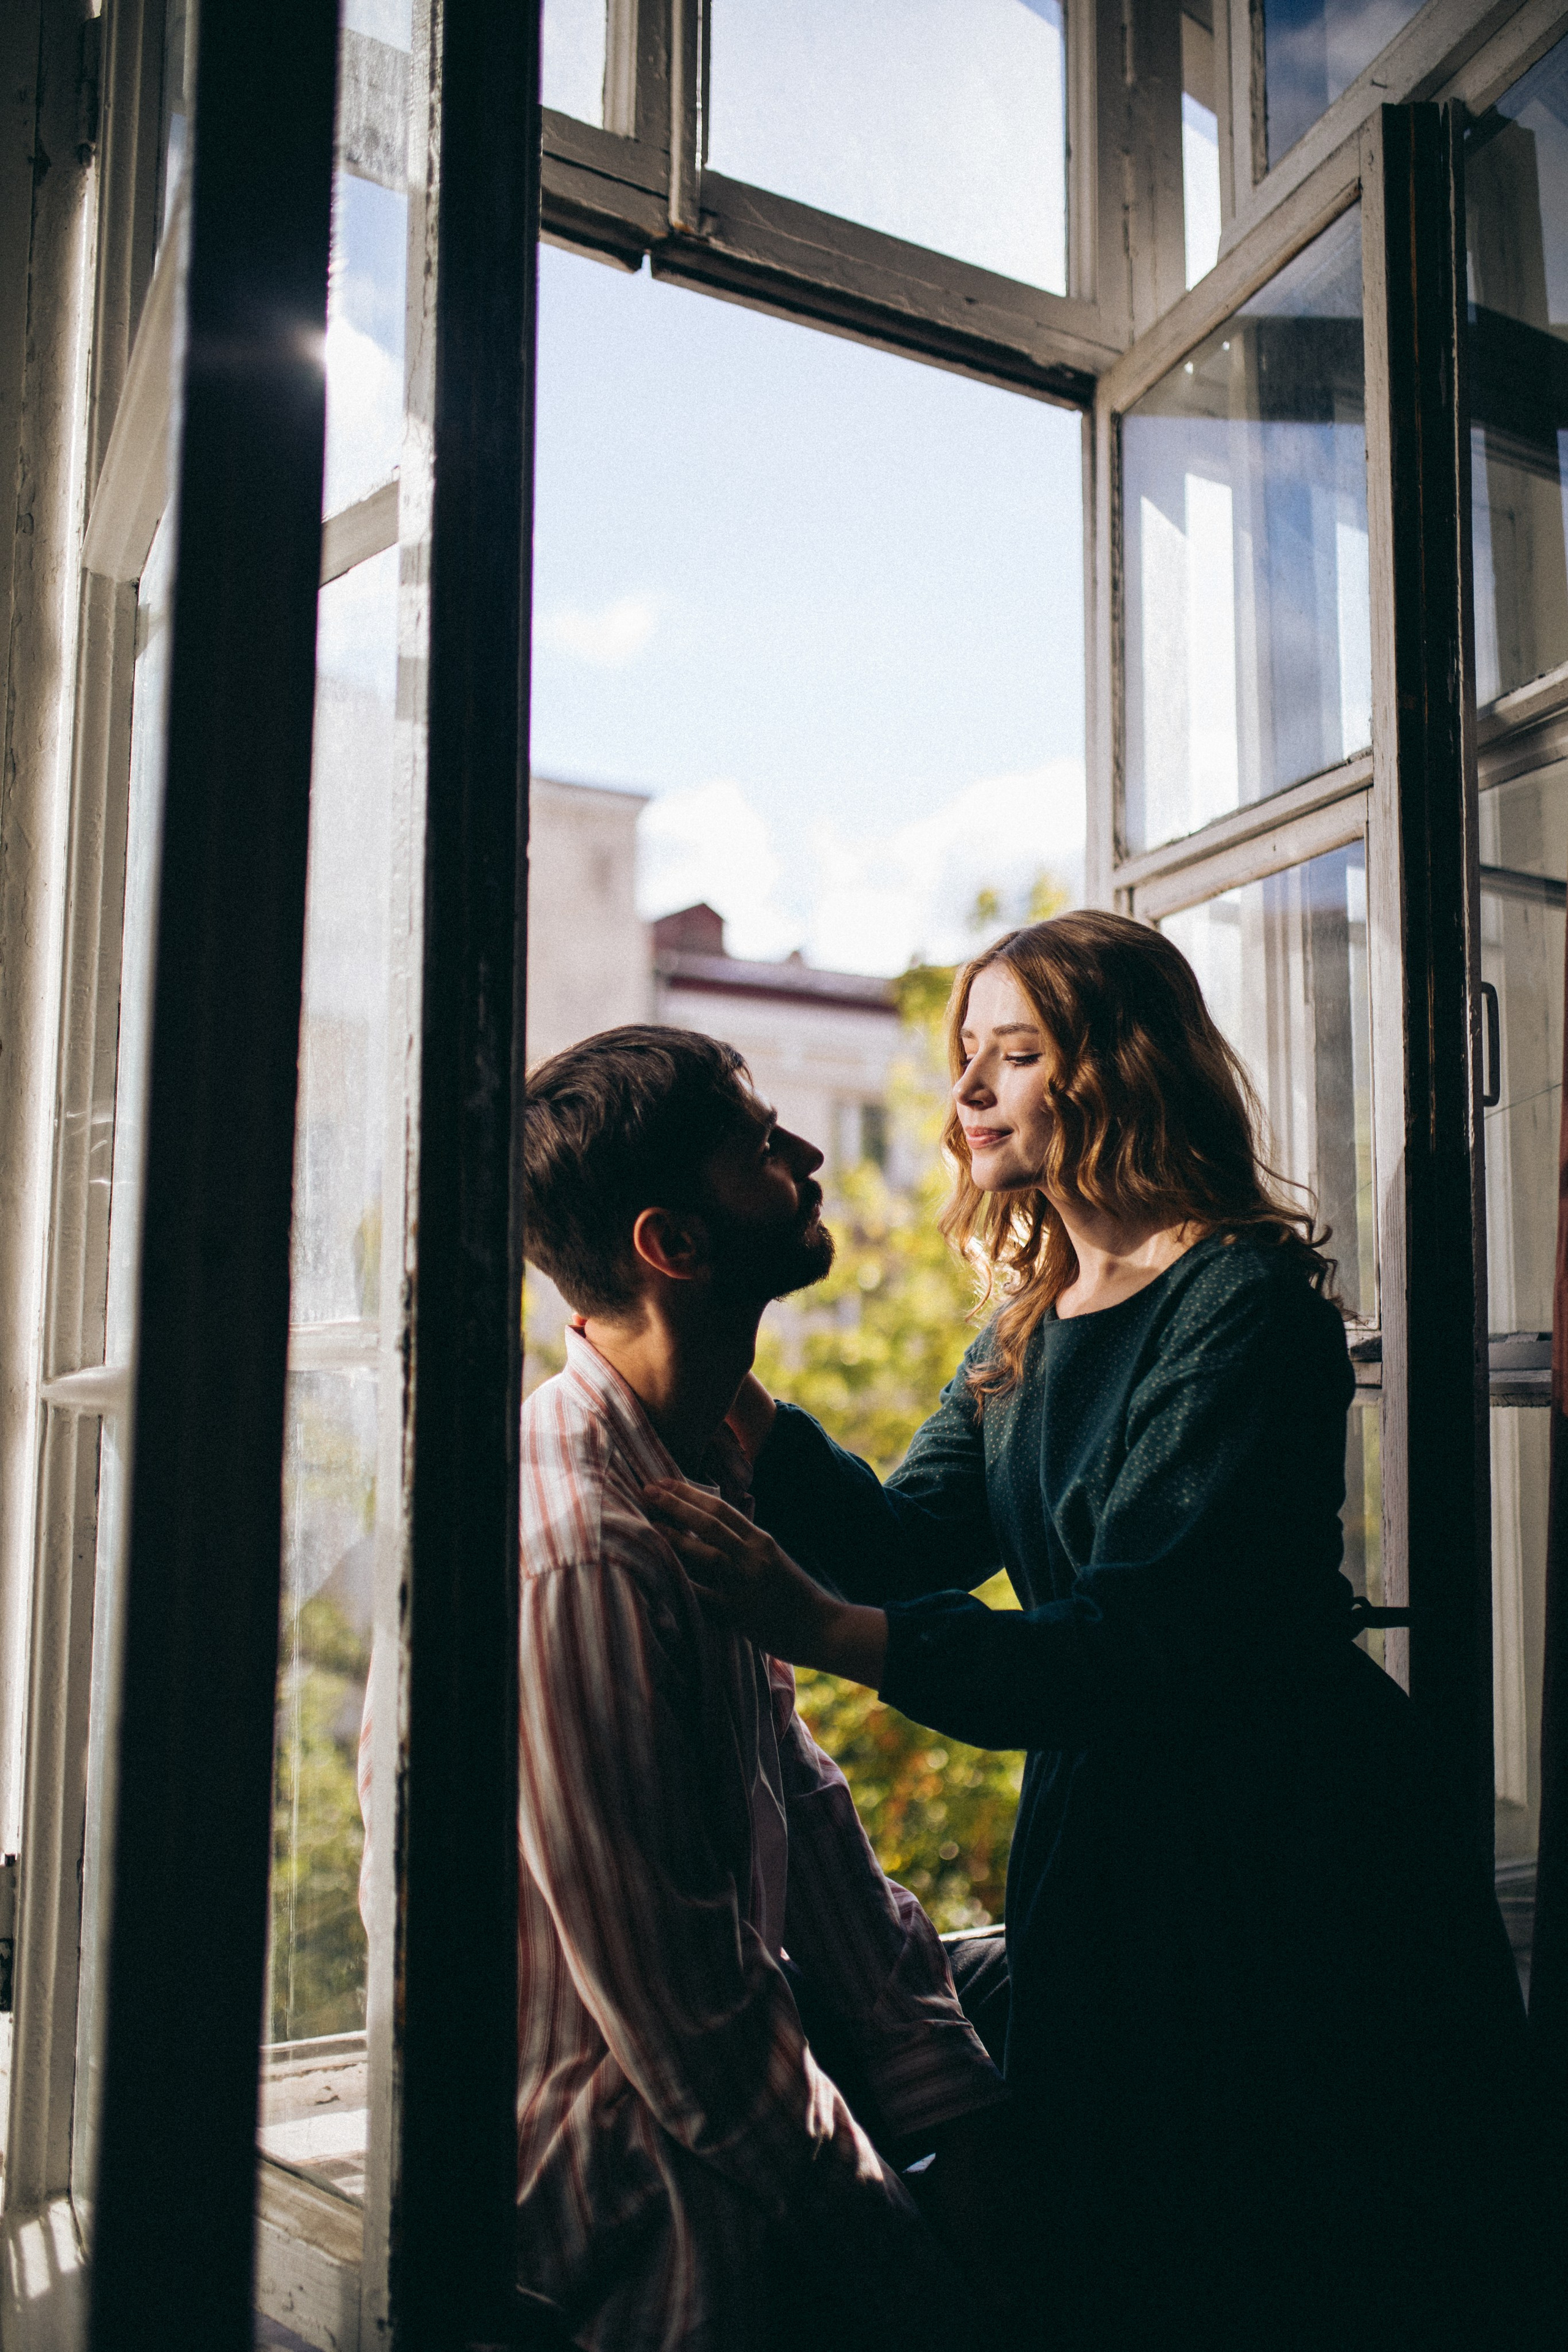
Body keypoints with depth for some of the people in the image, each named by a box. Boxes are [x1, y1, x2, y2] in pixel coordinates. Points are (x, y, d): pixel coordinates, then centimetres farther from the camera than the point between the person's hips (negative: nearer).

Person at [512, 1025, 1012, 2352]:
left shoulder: (709, 1471, 5)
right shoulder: (580, 1558, -28)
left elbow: (804, 1811, 6)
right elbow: (682, 2032, -23)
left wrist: (955, 2113, 1)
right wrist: (895, 2236, -10)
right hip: (638, 2206, -9)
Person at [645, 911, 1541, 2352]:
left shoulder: (1246, 1297, -17)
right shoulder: (1029, 1327, 9)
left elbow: (1150, 1639, -26)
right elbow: (903, 1537, 1)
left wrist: (828, 1630, -35)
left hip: (1289, 1869, -7)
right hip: (1099, 1858, 8)